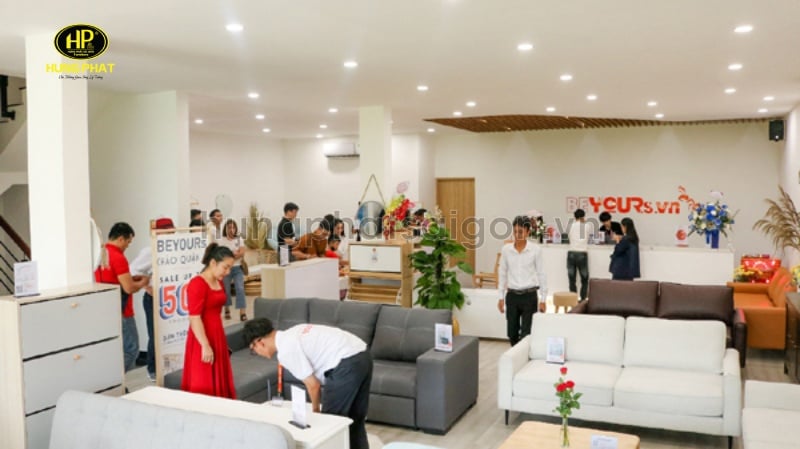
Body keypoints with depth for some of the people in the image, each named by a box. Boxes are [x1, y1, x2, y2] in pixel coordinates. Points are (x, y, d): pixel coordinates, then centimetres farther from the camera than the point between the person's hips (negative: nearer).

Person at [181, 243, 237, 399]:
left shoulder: (218, 282, 10)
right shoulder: (197, 284, -16)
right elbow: (194, 318, -20)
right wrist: (205, 346, -23)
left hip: (217, 337, 9)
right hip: (203, 341, -9)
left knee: (220, 383, 12)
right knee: (203, 386, -2)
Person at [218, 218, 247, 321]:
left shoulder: (239, 239, 6)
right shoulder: (220, 240, 0)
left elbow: (242, 253, -5)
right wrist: (235, 253, -12)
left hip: (237, 268, 1)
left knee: (240, 289, -10)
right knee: (226, 290, 7)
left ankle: (242, 313, -14)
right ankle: (227, 310, 26)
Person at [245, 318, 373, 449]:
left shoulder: (286, 350, -8)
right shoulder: (291, 335, 19)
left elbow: (313, 384, -6)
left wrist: (315, 409, 13)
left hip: (347, 364, -9)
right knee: (355, 419, 21)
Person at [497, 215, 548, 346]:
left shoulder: (536, 249, -6)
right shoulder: (506, 249, 0)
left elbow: (541, 274, 0)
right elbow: (502, 273, 8)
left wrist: (543, 299, 0)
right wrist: (501, 297, 7)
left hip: (529, 296, -2)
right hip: (512, 296, 2)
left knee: (526, 333, -1)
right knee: (512, 333, 10)